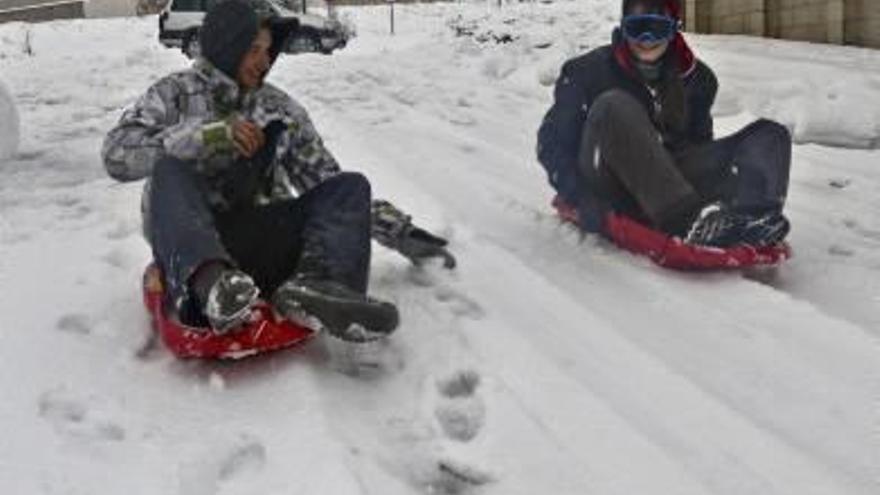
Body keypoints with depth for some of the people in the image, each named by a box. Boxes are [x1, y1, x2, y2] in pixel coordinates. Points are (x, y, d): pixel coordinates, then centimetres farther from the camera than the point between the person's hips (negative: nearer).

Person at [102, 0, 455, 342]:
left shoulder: (280, 109, 20)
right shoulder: (175, 94, 10)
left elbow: (325, 181, 22)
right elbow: (118, 154, -6)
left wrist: (399, 231, 14)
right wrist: (208, 134, -17)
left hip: (263, 238, 3)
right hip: (190, 244, -3)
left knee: (351, 186, -14)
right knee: (171, 169, -30)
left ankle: (313, 285, -44)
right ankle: (209, 280, -58)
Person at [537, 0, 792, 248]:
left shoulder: (696, 78, 12)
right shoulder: (589, 71, 0)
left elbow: (700, 143, 18)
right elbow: (552, 141, -5)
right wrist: (580, 197, -19)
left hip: (668, 187, 5)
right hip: (608, 190, -4)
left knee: (770, 134, -6)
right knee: (614, 106, -32)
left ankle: (751, 220, -41)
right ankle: (688, 221, -49)